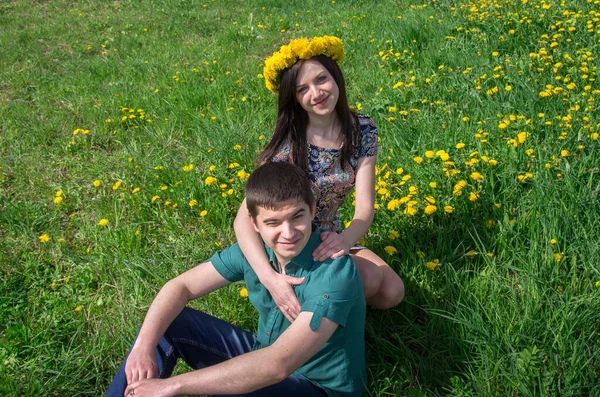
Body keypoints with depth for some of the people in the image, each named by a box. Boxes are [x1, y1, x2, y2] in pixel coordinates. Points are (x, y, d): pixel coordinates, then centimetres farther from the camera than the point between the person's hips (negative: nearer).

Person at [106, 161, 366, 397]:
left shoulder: (334, 273, -32)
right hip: (264, 357, 7)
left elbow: (279, 364, -40)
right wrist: (144, 345, -25)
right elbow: (181, 286, -5)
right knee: (167, 323, -4)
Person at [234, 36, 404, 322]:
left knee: (392, 293, -10)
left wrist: (345, 239, -38)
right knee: (369, 279, -23)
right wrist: (269, 277, -47)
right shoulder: (287, 144, -26)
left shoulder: (362, 131, -12)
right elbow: (243, 219, -31)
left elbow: (365, 207, -15)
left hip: (331, 239, 5)